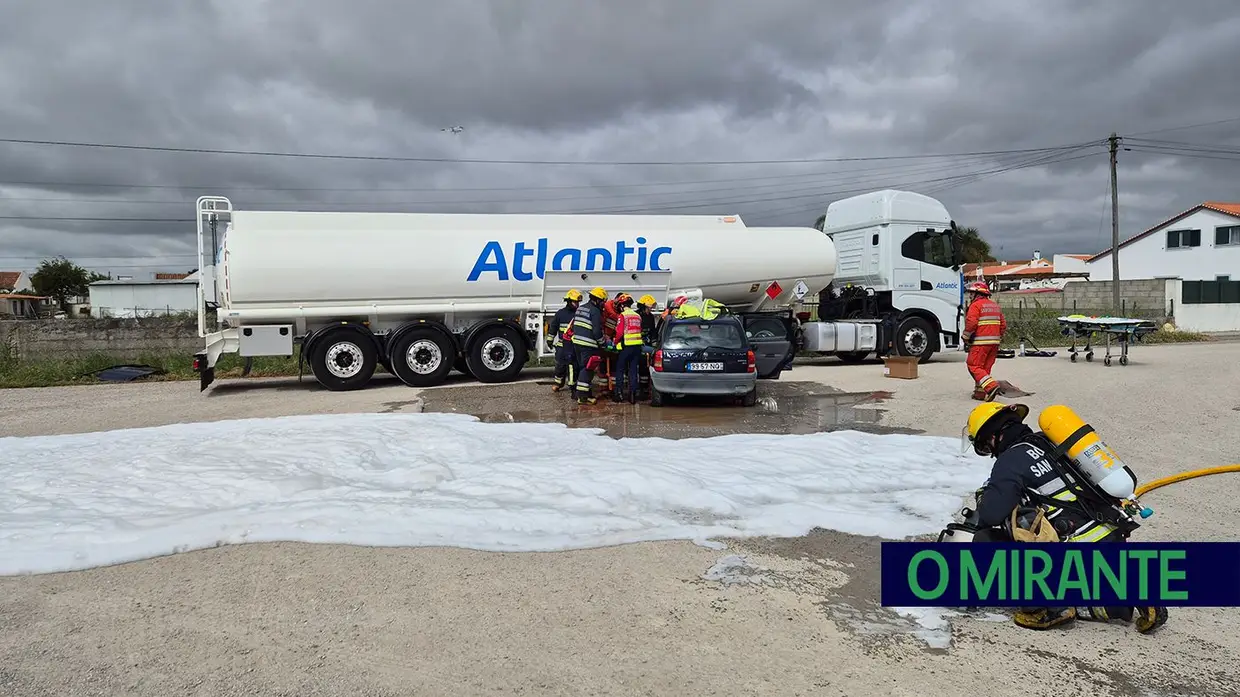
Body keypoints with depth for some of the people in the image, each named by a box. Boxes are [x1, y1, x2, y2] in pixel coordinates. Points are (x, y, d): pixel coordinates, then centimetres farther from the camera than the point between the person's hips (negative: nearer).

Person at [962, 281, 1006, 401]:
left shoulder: (976, 305, -8)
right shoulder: (996, 306, 18)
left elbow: (971, 323, -18)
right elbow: (1003, 325, 17)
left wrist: (965, 337, -5)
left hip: (980, 343, -8)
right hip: (994, 342, 8)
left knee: (974, 366, -5)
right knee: (985, 367, 12)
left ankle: (991, 386, -21)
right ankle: (980, 392, 13)